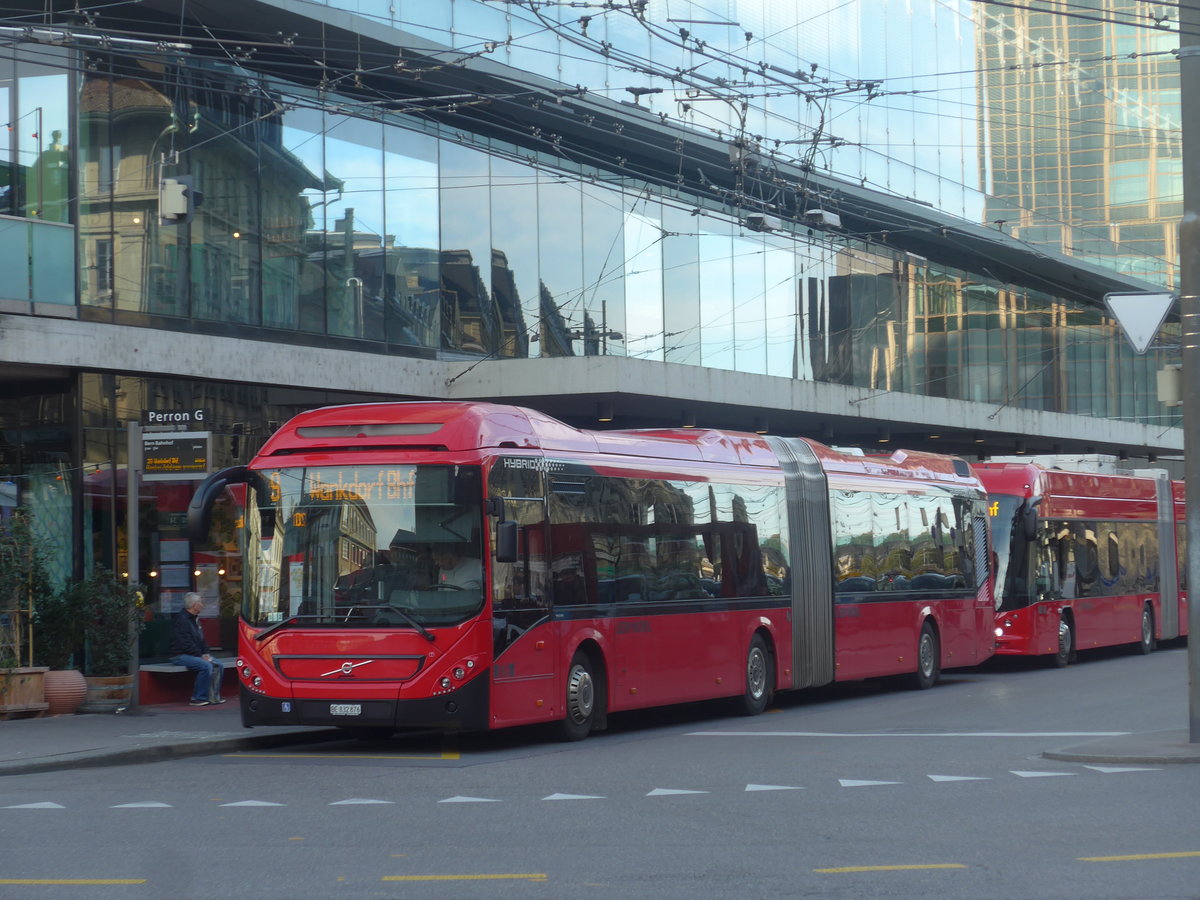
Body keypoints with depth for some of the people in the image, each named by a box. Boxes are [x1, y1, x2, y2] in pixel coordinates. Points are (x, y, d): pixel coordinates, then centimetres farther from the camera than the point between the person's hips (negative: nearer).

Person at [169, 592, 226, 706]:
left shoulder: (195, 619, 16)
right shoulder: (181, 620, -16)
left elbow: (201, 639, 22)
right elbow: (185, 643, -22)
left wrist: (206, 653, 5)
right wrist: (200, 656, -19)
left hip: (195, 654, 10)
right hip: (180, 655, -10)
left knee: (217, 665, -7)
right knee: (206, 666, -28)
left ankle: (214, 696, -4)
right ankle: (197, 698, -22)